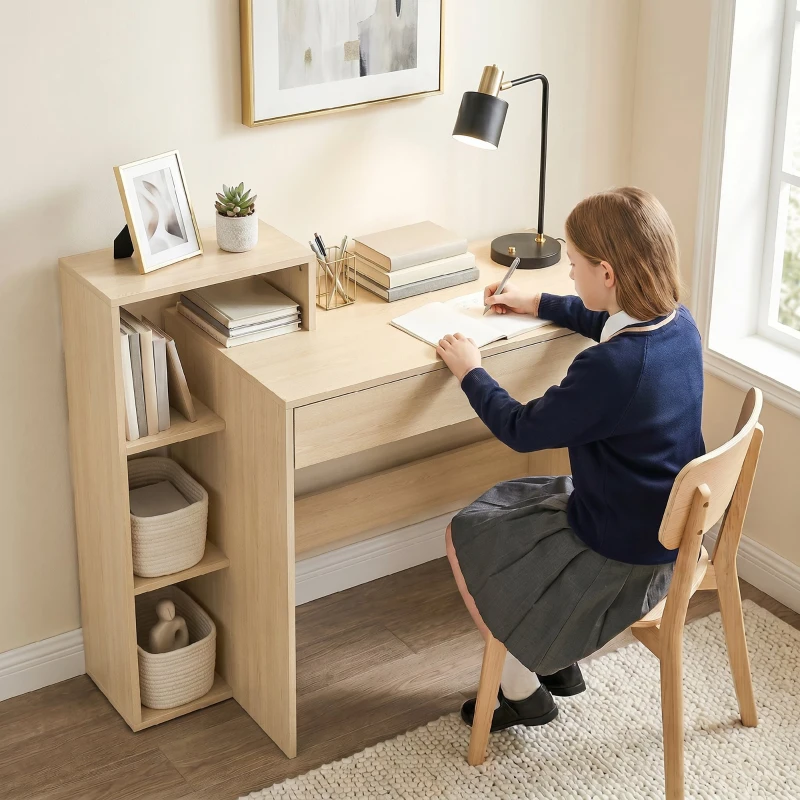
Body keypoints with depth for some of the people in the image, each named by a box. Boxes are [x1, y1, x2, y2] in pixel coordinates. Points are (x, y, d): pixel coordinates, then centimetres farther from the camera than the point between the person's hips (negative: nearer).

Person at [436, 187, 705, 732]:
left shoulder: (609, 369, -34)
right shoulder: (679, 324, -8)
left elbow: (521, 431, -19)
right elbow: (609, 321, 18)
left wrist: (470, 371, -3)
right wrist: (536, 304, 25)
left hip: (621, 553, -9)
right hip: (667, 524, 9)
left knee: (465, 538, 10)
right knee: (509, 506, 27)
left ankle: (524, 693, 24)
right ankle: (558, 662, 35)